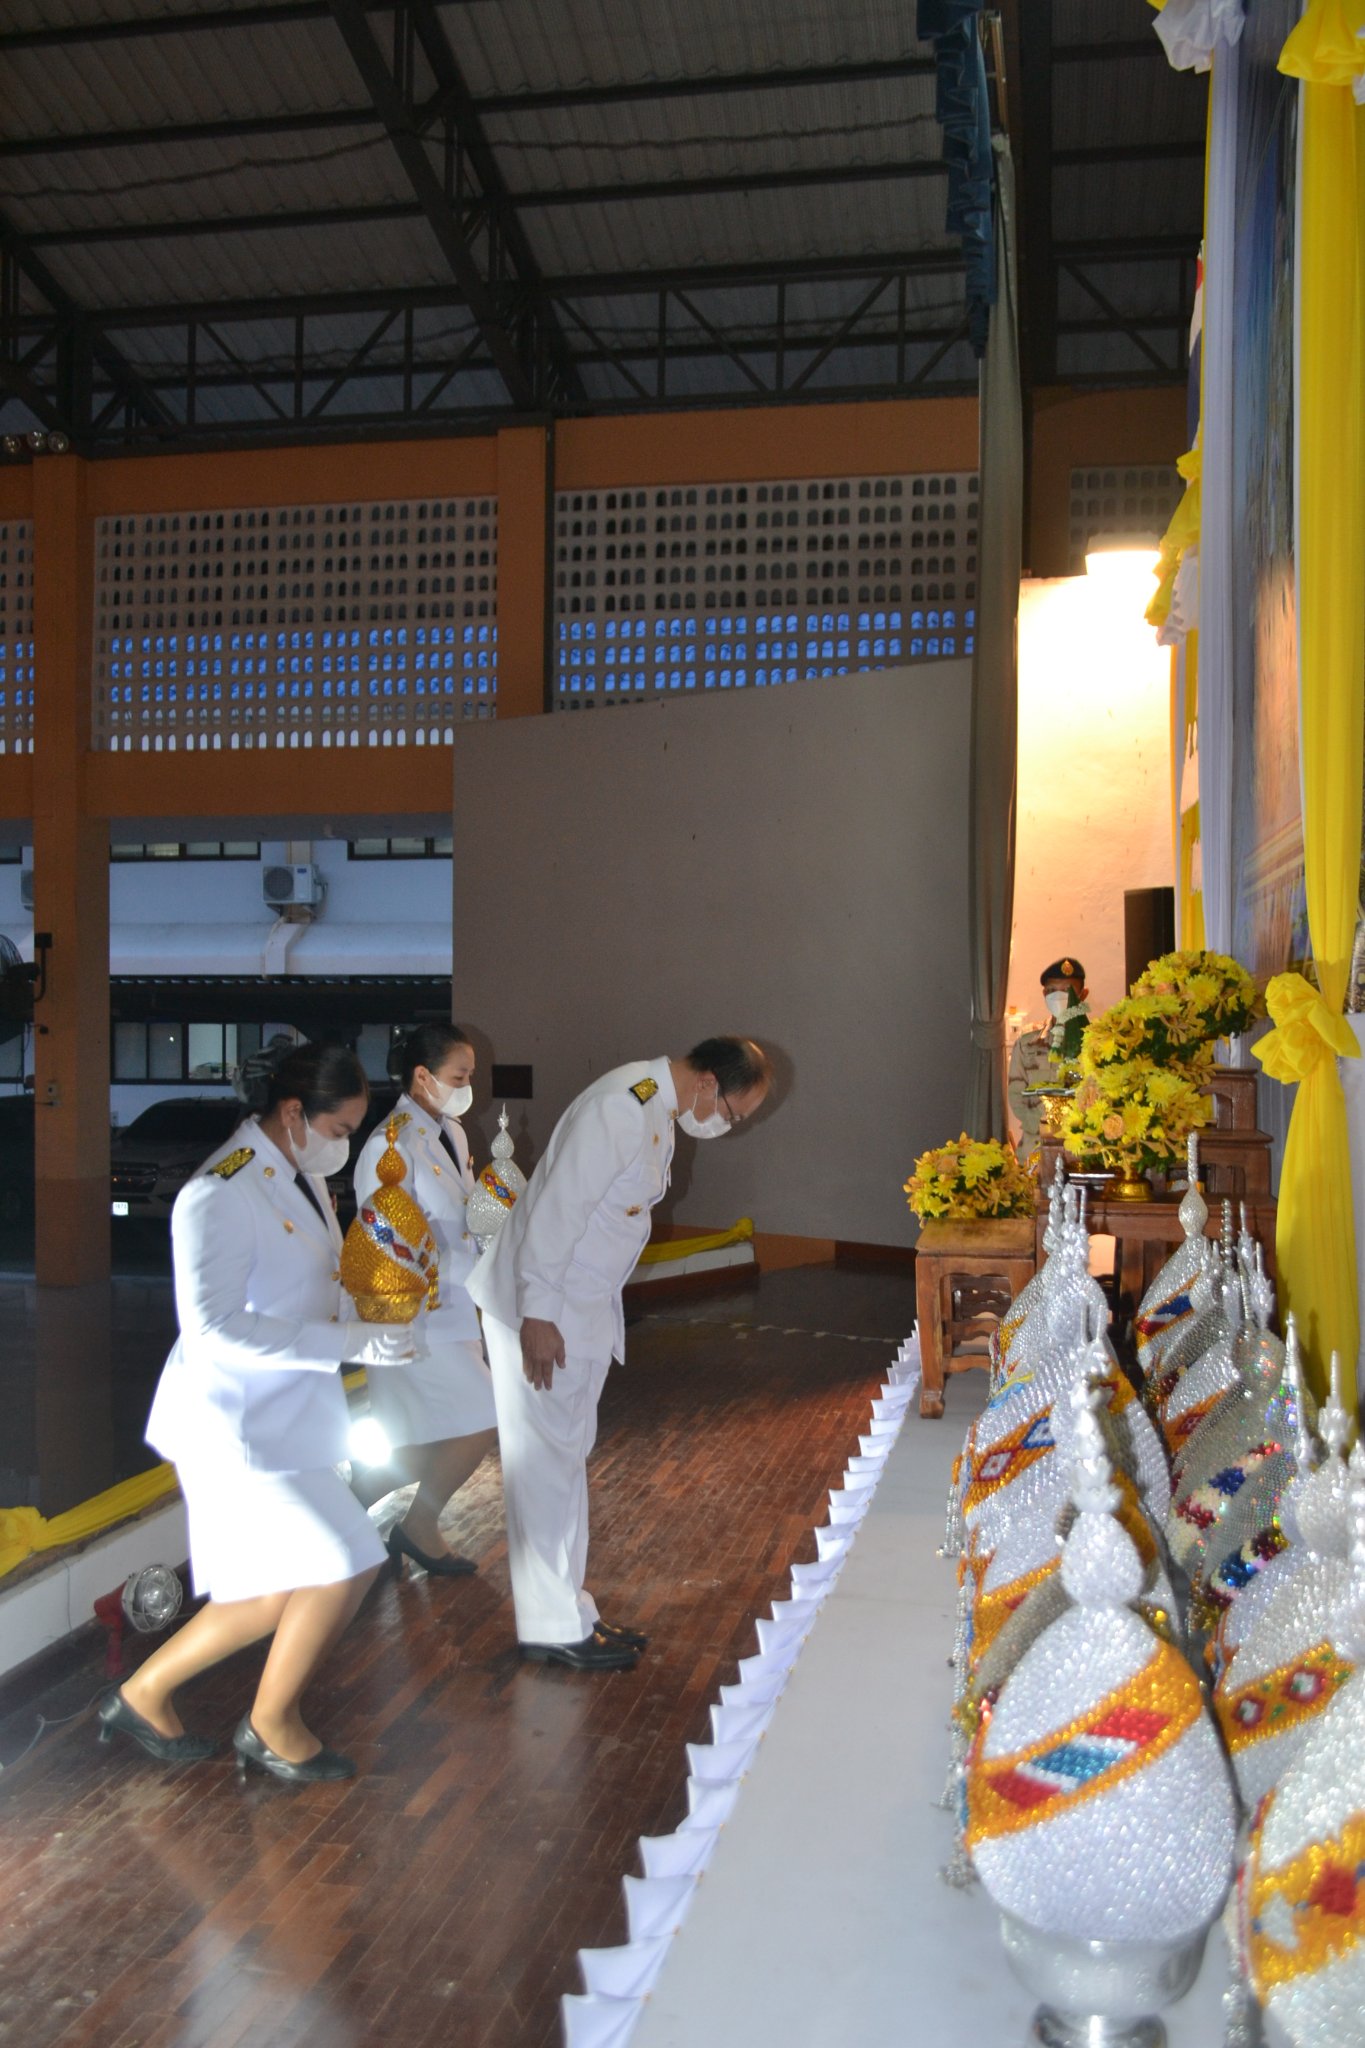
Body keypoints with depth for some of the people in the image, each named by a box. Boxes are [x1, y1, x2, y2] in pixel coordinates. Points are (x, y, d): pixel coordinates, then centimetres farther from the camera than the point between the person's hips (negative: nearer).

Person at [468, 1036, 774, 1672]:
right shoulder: (620, 1106, -24)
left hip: (586, 1309, 10)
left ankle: (568, 1614, 26)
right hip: (542, 1310, -10)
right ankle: (554, 1628, 11)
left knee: (564, 1458, 16)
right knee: (547, 1463, -1)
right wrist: (537, 1315, -25)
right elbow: (557, 1208, -26)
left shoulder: (660, 1112, 8)